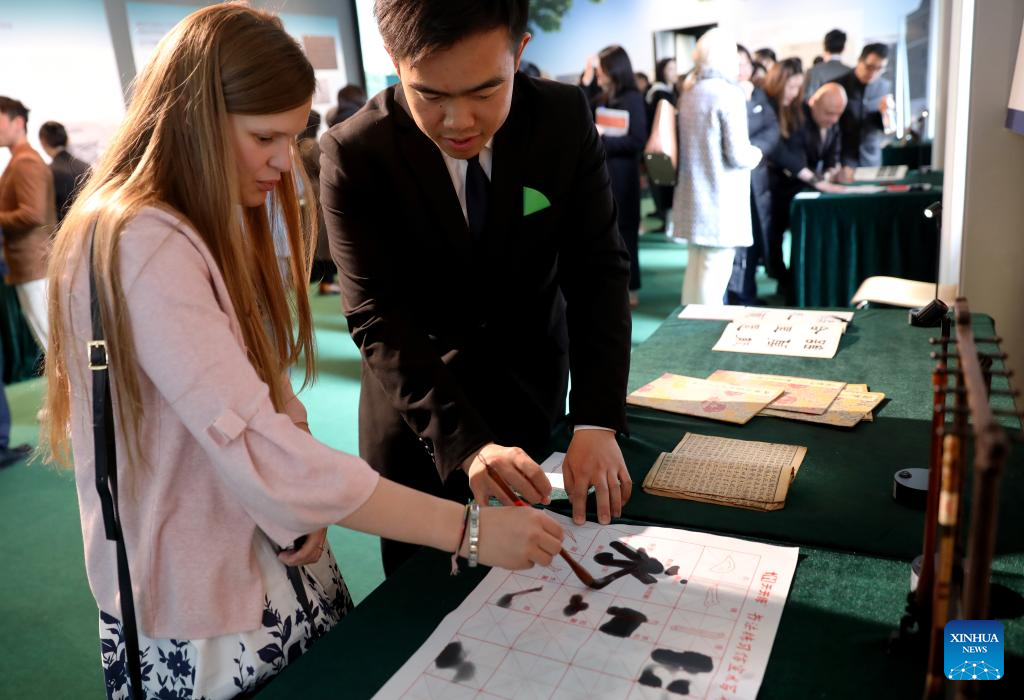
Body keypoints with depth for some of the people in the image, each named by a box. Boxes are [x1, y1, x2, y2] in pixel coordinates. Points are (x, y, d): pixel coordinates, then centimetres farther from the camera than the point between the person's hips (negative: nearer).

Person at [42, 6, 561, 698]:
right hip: (207, 625, -7)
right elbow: (258, 453, -32)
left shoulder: (217, 226, 7)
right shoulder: (142, 247, -24)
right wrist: (468, 529, -28)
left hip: (278, 563, 8)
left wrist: (301, 508, -10)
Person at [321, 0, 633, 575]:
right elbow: (377, 318, -22)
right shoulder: (354, 155, -20)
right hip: (419, 428, -1)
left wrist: (597, 420, -24)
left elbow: (598, 269, -13)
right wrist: (465, 443, -35)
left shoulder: (566, 120, -13)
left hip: (536, 400, 2)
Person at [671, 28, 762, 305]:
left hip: (693, 197, 8)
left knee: (695, 266, 16)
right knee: (715, 271, -2)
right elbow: (737, 155, -16)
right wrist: (755, 154, 4)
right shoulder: (729, 93, -12)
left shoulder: (689, 92, 9)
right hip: (720, 200, -8)